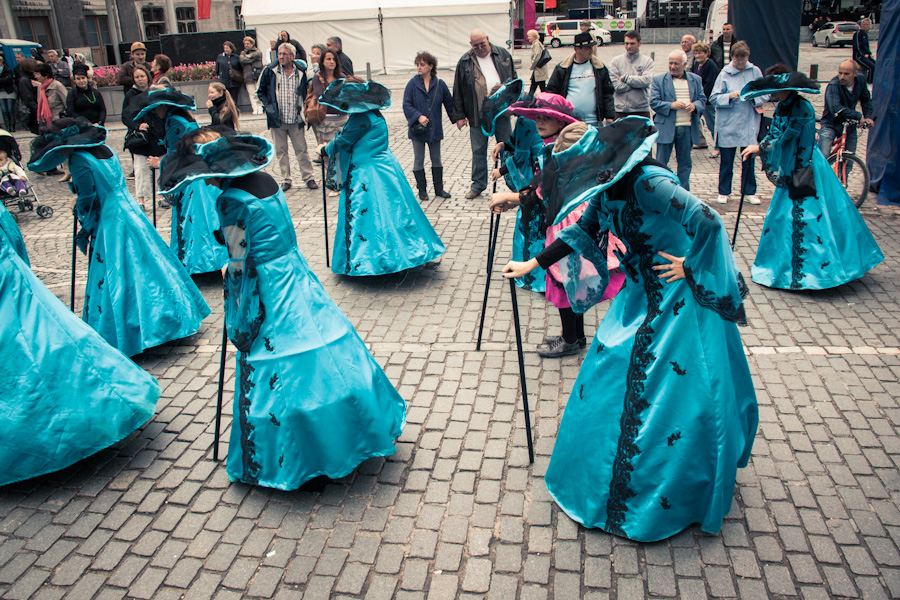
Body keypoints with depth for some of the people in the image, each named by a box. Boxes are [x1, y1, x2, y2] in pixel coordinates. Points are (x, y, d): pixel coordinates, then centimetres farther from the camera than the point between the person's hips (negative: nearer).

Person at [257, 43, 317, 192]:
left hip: (296, 120, 0)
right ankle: (285, 179, 17)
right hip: (277, 119, 0)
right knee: (281, 151, 7)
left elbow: (305, 92, 15)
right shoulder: (270, 71, -1)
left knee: (301, 150, 3)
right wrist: (268, 106, -4)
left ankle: (308, 177, 13)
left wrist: (304, 110, 4)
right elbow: (260, 91, 9)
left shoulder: (301, 72, 1)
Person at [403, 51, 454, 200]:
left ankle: (439, 189, 21)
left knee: (436, 159, 10)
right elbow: (406, 105, -8)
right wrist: (418, 116, -21)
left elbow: (449, 103, 9)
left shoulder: (440, 84, 0)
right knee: (418, 160, 5)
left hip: (435, 129, 1)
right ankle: (422, 190, 16)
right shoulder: (412, 84, -4)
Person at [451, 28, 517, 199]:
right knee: (478, 151, 7)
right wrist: (459, 115, 1)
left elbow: (514, 80, 14)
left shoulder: (502, 54, 6)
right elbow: (458, 91, 4)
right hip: (477, 115, 0)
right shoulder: (464, 62, 2)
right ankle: (478, 184, 20)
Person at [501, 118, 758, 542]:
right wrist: (531, 265, 12)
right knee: (611, 376, 15)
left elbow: (708, 222, -33)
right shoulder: (609, 189, 1)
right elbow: (582, 231, 13)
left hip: (683, 299, -9)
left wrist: (691, 267, -19)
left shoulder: (649, 183, -26)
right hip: (643, 294, 9)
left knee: (679, 393, 0)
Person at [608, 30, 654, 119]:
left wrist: (624, 78, -6)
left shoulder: (647, 61, 8)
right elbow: (617, 86, -5)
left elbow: (646, 80, -10)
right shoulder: (615, 61, 7)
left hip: (642, 111, 0)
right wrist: (637, 82, -6)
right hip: (621, 110, 0)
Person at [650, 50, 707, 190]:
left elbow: (702, 99, 11)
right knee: (661, 163, 1)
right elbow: (654, 102, -3)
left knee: (685, 163, 10)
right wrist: (671, 105, -18)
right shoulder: (659, 80, 3)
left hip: (688, 129, 3)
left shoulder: (696, 80, 11)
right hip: (666, 128, -3)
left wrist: (694, 105, -12)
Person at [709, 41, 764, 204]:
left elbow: (765, 95, 8)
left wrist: (753, 96, -12)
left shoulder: (755, 71, 6)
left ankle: (749, 192, 17)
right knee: (726, 161, 5)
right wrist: (729, 96, -18)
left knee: (749, 160, 5)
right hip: (727, 125, -1)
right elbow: (713, 98, -3)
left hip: (749, 125, 1)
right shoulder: (725, 73, 1)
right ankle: (723, 192, 17)